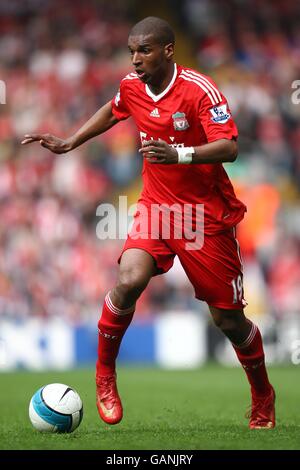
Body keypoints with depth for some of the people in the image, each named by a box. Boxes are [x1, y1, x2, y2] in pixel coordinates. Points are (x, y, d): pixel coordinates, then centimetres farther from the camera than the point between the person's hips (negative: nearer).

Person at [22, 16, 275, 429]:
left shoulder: (200, 89, -18)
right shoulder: (131, 87, 0)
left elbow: (228, 147, -27)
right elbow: (111, 112, 24)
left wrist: (179, 154, -41)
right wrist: (69, 143, 20)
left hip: (207, 216, -3)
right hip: (156, 206, 4)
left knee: (229, 319, 2)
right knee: (129, 281, -26)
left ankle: (263, 398, 28)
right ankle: (104, 376, -6)